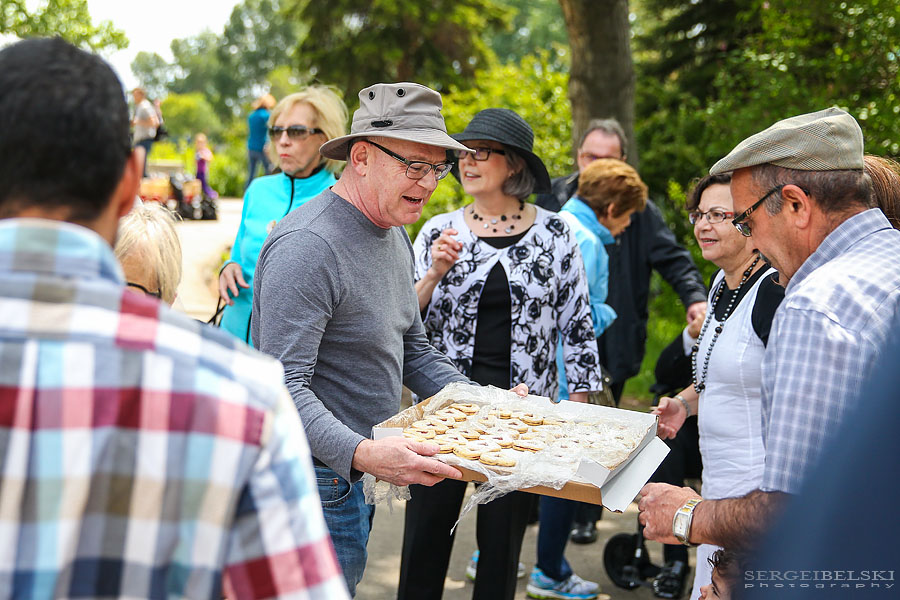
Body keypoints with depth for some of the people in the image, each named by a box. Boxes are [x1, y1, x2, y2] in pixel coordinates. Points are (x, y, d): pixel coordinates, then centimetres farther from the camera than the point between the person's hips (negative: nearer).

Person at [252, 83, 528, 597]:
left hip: (359, 475, 9)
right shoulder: (307, 246, -24)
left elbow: (412, 348, 16)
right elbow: (284, 388, -29)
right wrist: (362, 453, -42)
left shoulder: (394, 235, 8)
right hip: (320, 478, -9)